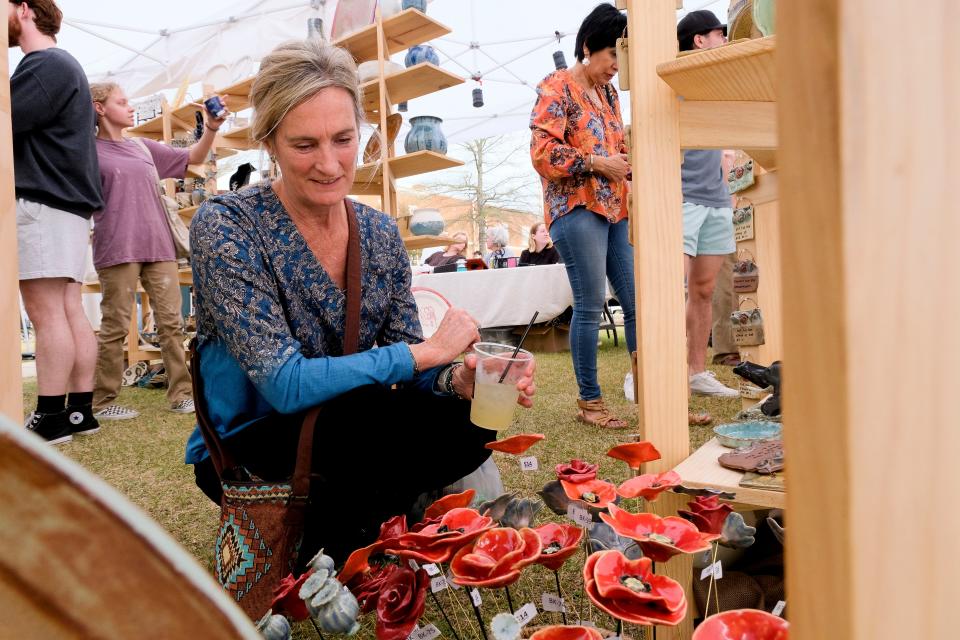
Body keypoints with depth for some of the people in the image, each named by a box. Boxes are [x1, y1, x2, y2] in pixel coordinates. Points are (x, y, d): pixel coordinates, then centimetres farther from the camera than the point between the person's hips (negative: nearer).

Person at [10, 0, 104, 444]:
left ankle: (50, 419, -6)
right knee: (69, 311, 6)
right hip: (67, 204, 10)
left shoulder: (45, 64, -7)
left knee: (46, 312, -9)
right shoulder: (63, 63, 25)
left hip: (43, 203, -10)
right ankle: (80, 411, 9)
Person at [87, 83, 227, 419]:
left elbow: (193, 158, 23)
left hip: (159, 247, 5)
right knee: (115, 326, -2)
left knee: (171, 323, 2)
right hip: (117, 250, -5)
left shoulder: (144, 147, 18)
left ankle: (180, 394, 8)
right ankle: (102, 401, 8)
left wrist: (211, 127, 9)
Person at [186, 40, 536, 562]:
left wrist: (459, 378, -23)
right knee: (378, 414, -33)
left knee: (470, 420, -19)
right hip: (244, 451, -4)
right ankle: (308, 555, -3)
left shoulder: (381, 234, -1)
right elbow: (284, 385, -26)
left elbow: (408, 363, 0)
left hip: (339, 432, 5)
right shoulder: (225, 226, -18)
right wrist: (424, 352, -24)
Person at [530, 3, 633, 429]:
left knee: (637, 300, 5)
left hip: (615, 209, 8)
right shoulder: (556, 88, -2)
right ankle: (589, 401, 7)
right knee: (590, 305, -6)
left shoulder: (609, 93, 21)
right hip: (576, 208, -8)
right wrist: (598, 164, -14)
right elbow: (543, 152, -13)